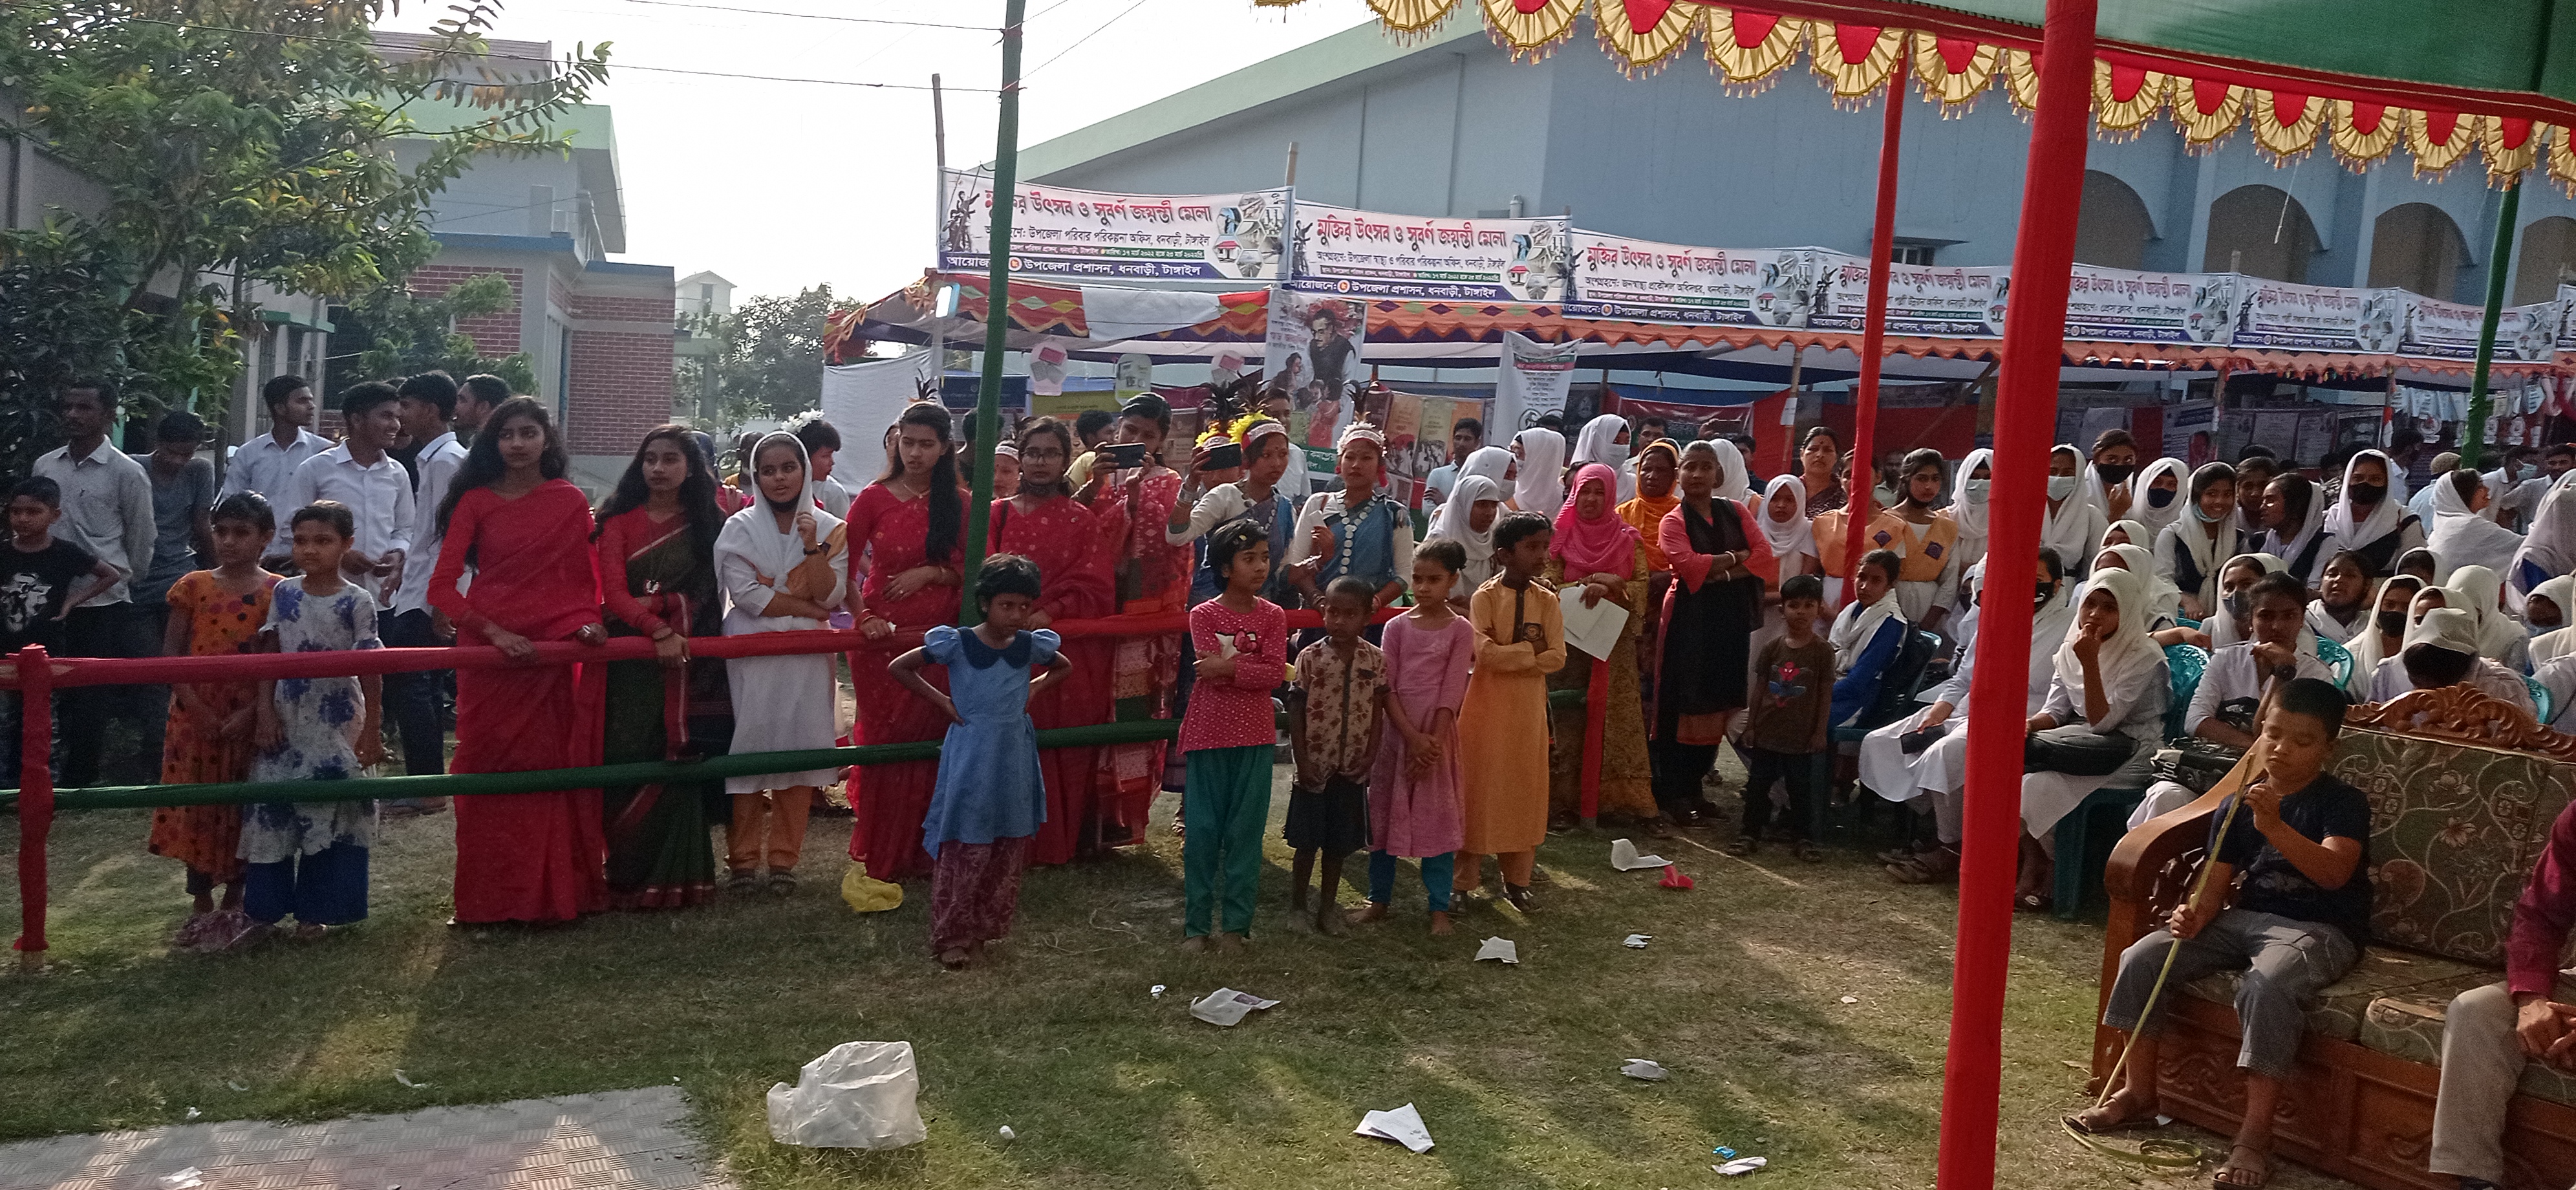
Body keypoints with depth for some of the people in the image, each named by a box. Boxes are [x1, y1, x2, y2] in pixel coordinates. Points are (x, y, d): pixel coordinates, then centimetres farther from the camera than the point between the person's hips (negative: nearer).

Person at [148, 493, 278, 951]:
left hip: (247, 719, -2)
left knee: (240, 811, 6)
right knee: (195, 808, 7)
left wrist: (249, 712, -16)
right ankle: (202, 904, 19)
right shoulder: (194, 586, 2)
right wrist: (197, 707, -10)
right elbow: (171, 655, 1)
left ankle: (233, 904, 19)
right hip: (195, 716, 2)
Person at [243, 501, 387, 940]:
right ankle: (265, 909, 13)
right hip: (287, 721, 3)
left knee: (330, 815, 2)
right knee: (270, 812, 3)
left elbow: (370, 668, -5)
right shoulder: (283, 594, 4)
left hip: (337, 724, -3)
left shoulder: (357, 601, -7)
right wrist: (265, 711, -3)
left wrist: (373, 730, -6)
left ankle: (314, 912, 14)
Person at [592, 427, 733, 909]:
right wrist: (659, 629, -20)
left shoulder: (709, 523, 9)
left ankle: (674, 874, 6)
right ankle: (629, 873, 5)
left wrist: (657, 602, -13)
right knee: (630, 763, -4)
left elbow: (709, 593, 2)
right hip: (631, 658, -1)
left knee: (678, 762, -2)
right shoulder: (619, 521, 6)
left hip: (688, 658, 1)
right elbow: (613, 591, -6)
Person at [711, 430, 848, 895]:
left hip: (805, 660, 1)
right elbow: (746, 594, -10)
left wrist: (813, 547, -16)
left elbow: (832, 597, -4)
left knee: (798, 750, 2)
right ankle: (742, 859, 9)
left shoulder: (830, 530, 6)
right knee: (747, 751, -3)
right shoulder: (741, 528, 2)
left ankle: (784, 860, 12)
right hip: (750, 659, -1)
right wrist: (808, 607, -8)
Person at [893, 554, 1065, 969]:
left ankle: (986, 929, 24)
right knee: (963, 848, -2)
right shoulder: (957, 644, -11)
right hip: (969, 759, -4)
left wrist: (1032, 690, 5)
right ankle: (952, 937, 8)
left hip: (1013, 759, 4)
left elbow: (1062, 668, 21)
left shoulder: (1031, 646, 0)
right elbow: (898, 667, -4)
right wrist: (940, 700, -6)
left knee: (1008, 850, 10)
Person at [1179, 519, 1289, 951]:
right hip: (1208, 733, -1)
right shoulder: (1203, 615, -1)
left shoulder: (1272, 616, 3)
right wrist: (1253, 662, -13)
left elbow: (1276, 673, -10)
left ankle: (1236, 923, 14)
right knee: (1201, 831, 3)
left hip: (1255, 737, 1)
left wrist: (1227, 665, -17)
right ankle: (1196, 925, 12)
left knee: (1245, 832, 4)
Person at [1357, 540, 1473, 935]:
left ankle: (1439, 907, 9)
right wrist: (1412, 737, -13)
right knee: (1382, 813, 7)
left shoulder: (1460, 630, -2)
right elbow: (1387, 687, -3)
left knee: (1438, 817, 1)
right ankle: (1379, 900, 20)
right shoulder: (1397, 627, 3)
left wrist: (1430, 742, -14)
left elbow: (1451, 692, -7)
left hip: (1436, 734, -2)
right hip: (1396, 730, 2)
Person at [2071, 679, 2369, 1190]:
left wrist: (2275, 827, -40)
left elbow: (2334, 872, -25)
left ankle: (2256, 1134, -29)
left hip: (2318, 930, -6)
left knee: (2267, 986, -38)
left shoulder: (2344, 803, -7)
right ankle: (2137, 1094, 2)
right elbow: (2217, 885, 7)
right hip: (2245, 917, 6)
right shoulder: (2238, 807, 9)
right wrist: (2196, 914, -17)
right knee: (2143, 957, -13)